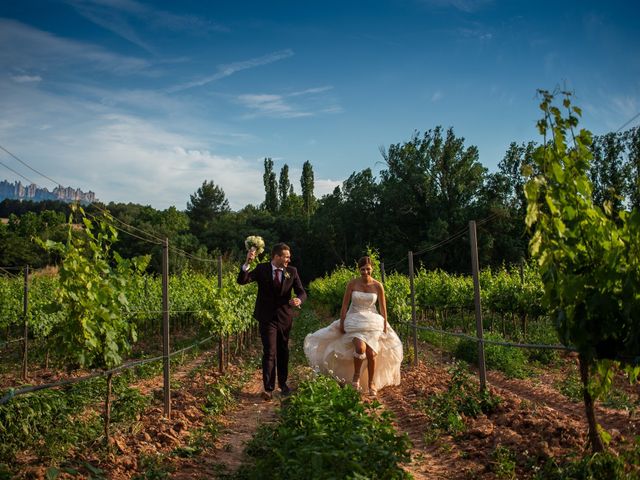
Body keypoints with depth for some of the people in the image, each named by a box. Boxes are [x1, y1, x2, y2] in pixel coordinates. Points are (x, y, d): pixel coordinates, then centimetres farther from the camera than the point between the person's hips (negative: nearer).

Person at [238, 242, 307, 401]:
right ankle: (268, 388, -4)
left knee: (283, 352, 16)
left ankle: (283, 383, 34)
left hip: (285, 317, 3)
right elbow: (242, 281, -15)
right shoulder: (262, 269, -7)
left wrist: (299, 300, -29)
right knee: (269, 352, -9)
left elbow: (302, 292, -4)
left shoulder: (292, 271, -2)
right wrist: (247, 263, -31)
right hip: (267, 318, -3)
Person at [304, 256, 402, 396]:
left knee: (371, 353, -7)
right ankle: (356, 375, 1)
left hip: (372, 321, 1)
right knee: (360, 348, -26)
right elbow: (344, 305, -2)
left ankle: (371, 384, 15)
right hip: (354, 320, -1)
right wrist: (341, 324, -4)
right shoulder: (352, 284, -7)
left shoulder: (378, 286, -5)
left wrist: (384, 327, 4)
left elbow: (383, 308, 3)